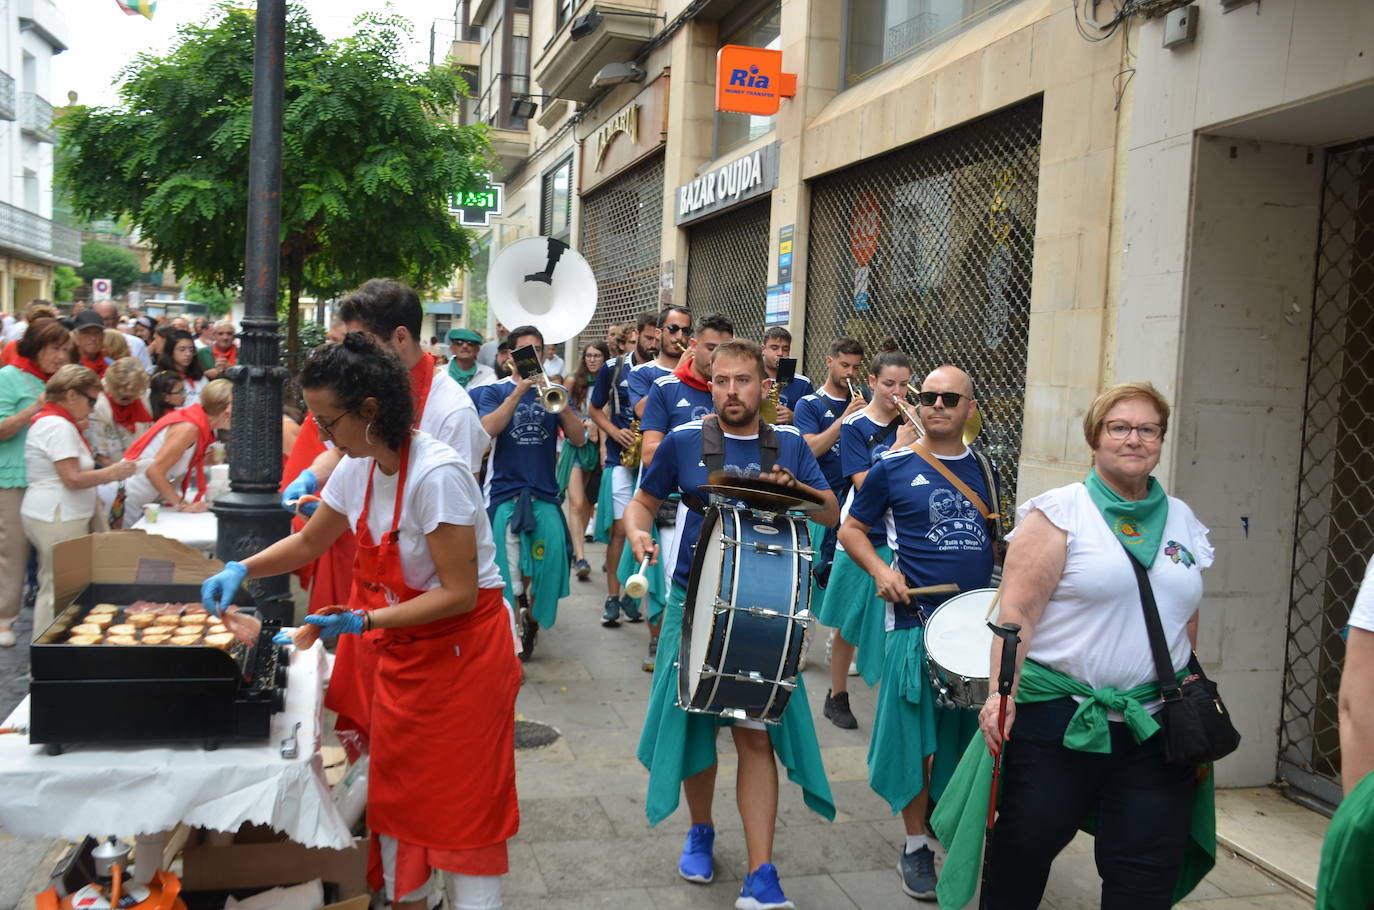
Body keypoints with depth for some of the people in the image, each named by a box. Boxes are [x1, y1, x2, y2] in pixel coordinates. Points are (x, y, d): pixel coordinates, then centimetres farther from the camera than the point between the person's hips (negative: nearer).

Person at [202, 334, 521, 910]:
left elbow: (459, 593, -25)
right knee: (397, 794, 15)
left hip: (462, 652, -8)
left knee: (462, 804, 2)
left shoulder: (438, 474, -26)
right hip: (403, 654, 8)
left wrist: (362, 621, -29)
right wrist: (241, 570, 0)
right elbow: (307, 544, 16)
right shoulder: (357, 469, -1)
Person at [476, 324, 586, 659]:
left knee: (548, 560, -9)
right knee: (509, 570, -7)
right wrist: (518, 393, -18)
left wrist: (563, 407, -16)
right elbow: (486, 430, -13)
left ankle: (531, 618, 17)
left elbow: (579, 439, 1)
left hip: (544, 493, 2)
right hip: (504, 491, -1)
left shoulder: (555, 391, 14)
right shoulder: (495, 390, 8)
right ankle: (517, 631, 8)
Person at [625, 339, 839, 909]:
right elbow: (643, 500, 9)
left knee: (757, 734, -3)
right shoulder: (683, 440, 1)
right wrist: (637, 531, -13)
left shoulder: (789, 446, 5)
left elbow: (832, 514, 4)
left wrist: (794, 487, -16)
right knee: (693, 725, 11)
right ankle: (700, 830, 36)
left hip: (762, 608, 0)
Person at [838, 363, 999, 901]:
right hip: (918, 620, -4)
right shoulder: (893, 468, -4)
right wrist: (880, 570, -16)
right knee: (917, 736, 1)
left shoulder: (982, 468, 10)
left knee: (967, 731, 12)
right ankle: (915, 846, 17)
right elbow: (852, 528, 1)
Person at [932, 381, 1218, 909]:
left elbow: (1187, 623, 17)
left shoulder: (1183, 522, 11)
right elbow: (1017, 611, -12)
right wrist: (1002, 692, -21)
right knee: (1025, 844, 10)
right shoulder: (1058, 513, -6)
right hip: (1056, 718, -4)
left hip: (1157, 724, 4)